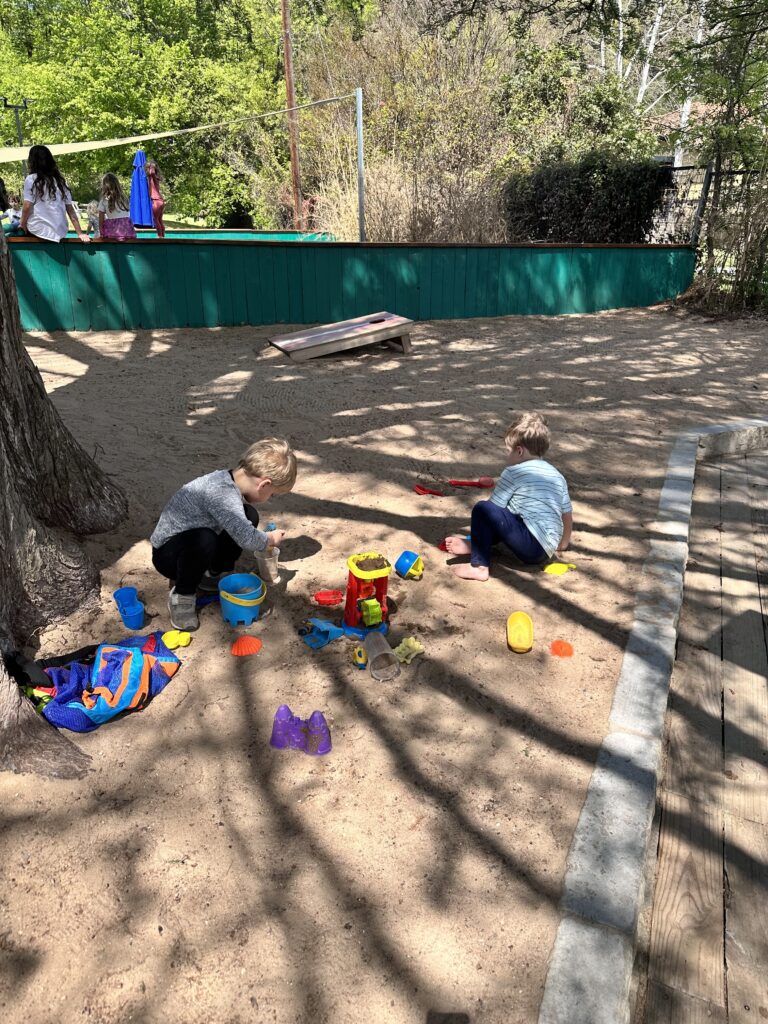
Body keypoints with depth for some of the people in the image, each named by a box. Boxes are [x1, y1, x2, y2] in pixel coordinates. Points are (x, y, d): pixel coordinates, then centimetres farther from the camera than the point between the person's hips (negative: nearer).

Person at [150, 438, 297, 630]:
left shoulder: (228, 480, -5)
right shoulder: (222, 492, -33)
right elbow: (246, 538, -37)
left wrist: (264, 539, 7)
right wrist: (270, 539, -17)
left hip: (195, 548, 9)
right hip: (167, 554, -9)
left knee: (250, 516, -2)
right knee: (203, 540, -40)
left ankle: (213, 577, 12)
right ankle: (182, 595, -12)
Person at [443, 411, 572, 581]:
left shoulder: (513, 472, -2)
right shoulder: (557, 476, 18)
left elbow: (491, 508, 3)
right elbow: (568, 515, 24)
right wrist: (562, 544, 40)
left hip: (531, 545, -9)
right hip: (546, 551, 9)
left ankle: (479, 567, -16)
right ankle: (475, 544, 16)